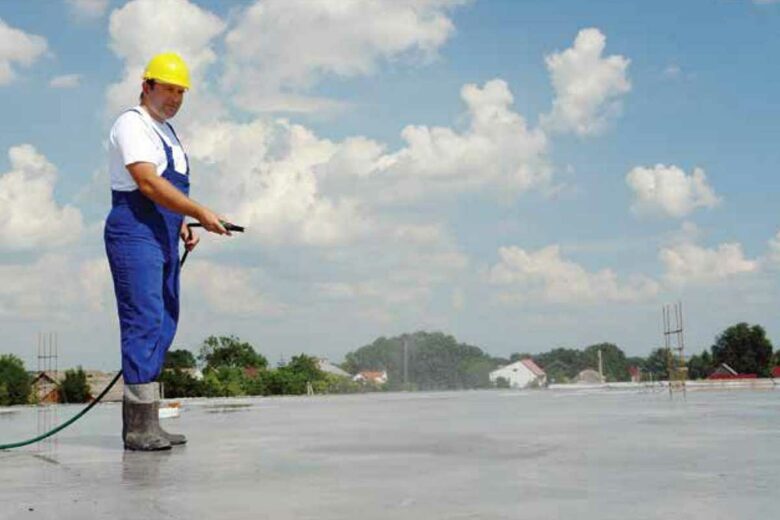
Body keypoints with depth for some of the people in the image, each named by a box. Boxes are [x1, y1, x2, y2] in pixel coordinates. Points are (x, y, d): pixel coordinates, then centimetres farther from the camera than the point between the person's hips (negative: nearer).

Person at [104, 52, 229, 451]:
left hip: (163, 240, 9)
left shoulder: (168, 133, 22)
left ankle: (142, 424, 10)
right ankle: (140, 428, -12)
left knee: (164, 325, 6)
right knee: (143, 321, -13)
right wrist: (201, 213, -22)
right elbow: (148, 183, -19)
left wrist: (183, 226, 11)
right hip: (134, 235, -9)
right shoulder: (132, 125, -7)